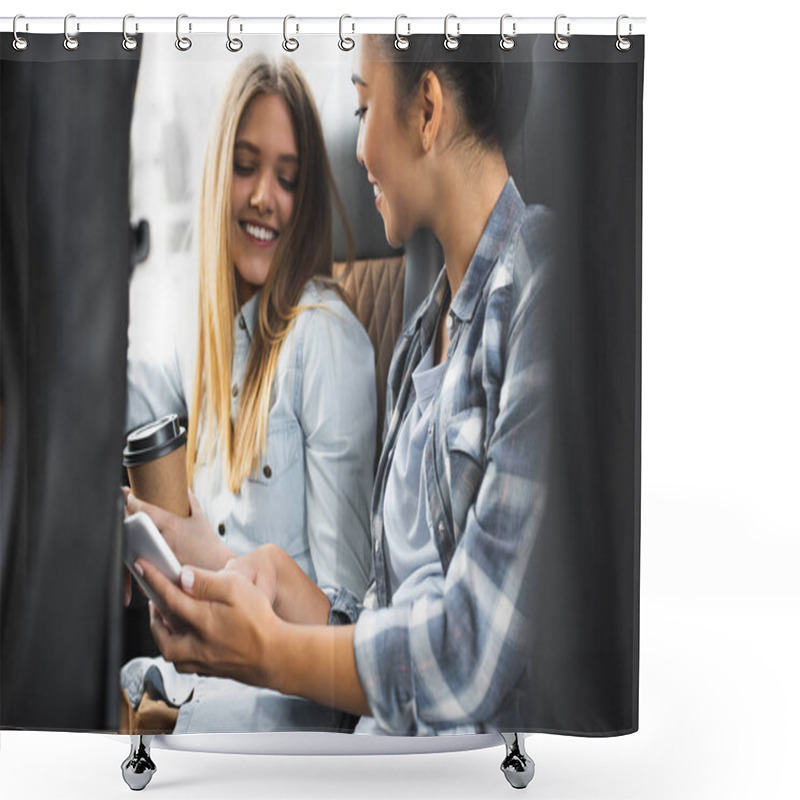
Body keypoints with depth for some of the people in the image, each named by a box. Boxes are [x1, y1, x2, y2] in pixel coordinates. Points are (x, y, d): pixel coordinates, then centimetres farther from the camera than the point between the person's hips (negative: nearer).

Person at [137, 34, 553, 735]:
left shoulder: (539, 293, -14)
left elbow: (475, 652, -18)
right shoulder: (420, 341, 13)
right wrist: (286, 591, -1)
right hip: (389, 742, 6)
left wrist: (268, 653, -7)